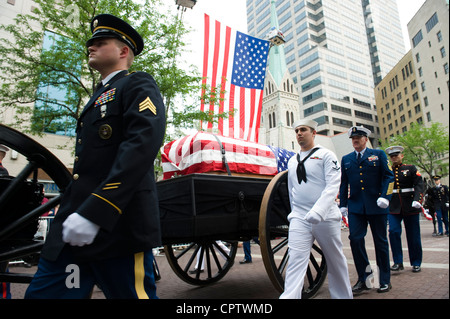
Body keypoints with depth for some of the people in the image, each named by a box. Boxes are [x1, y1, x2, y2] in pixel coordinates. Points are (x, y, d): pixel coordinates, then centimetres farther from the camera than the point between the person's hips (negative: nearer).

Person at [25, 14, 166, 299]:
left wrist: (94, 212, -24)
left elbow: (142, 145, -19)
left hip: (118, 225, -8)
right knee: (42, 293, 7)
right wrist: (73, 212, 22)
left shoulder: (139, 85, 0)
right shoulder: (99, 97, 26)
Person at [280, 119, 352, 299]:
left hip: (325, 217, -3)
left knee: (335, 260, 12)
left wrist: (317, 211, -25)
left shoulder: (326, 155, -2)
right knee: (295, 259, -8)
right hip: (299, 218, 3)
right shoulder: (292, 161, 13)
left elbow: (333, 186, -13)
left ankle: (343, 296, 33)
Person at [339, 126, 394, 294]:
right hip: (355, 206, 2)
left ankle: (385, 280, 20)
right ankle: (364, 277, 6)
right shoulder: (346, 159, 13)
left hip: (376, 206, -2)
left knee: (380, 241, 6)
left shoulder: (378, 154, 6)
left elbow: (389, 176, 0)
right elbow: (343, 183, 14)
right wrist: (343, 204, 8)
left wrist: (384, 197, -14)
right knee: (355, 238, -9)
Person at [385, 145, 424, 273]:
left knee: (413, 235, 5)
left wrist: (417, 200, -22)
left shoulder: (411, 168, 4)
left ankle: (416, 263, 21)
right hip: (393, 207, 1)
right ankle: (398, 262, -1)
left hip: (410, 206, -1)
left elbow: (419, 184, -7)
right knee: (394, 231, -12)